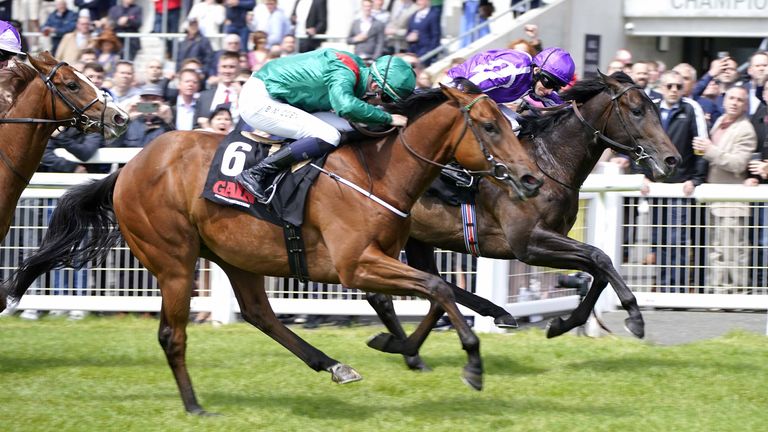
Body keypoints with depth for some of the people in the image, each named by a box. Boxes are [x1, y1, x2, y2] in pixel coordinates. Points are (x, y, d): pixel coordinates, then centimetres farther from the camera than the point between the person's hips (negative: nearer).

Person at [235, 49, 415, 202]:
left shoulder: (356, 65, 4)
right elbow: (346, 106, -45)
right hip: (259, 101, -10)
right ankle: (255, 174, -18)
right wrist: (388, 119, -33)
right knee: (328, 137, -22)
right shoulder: (343, 74, -25)